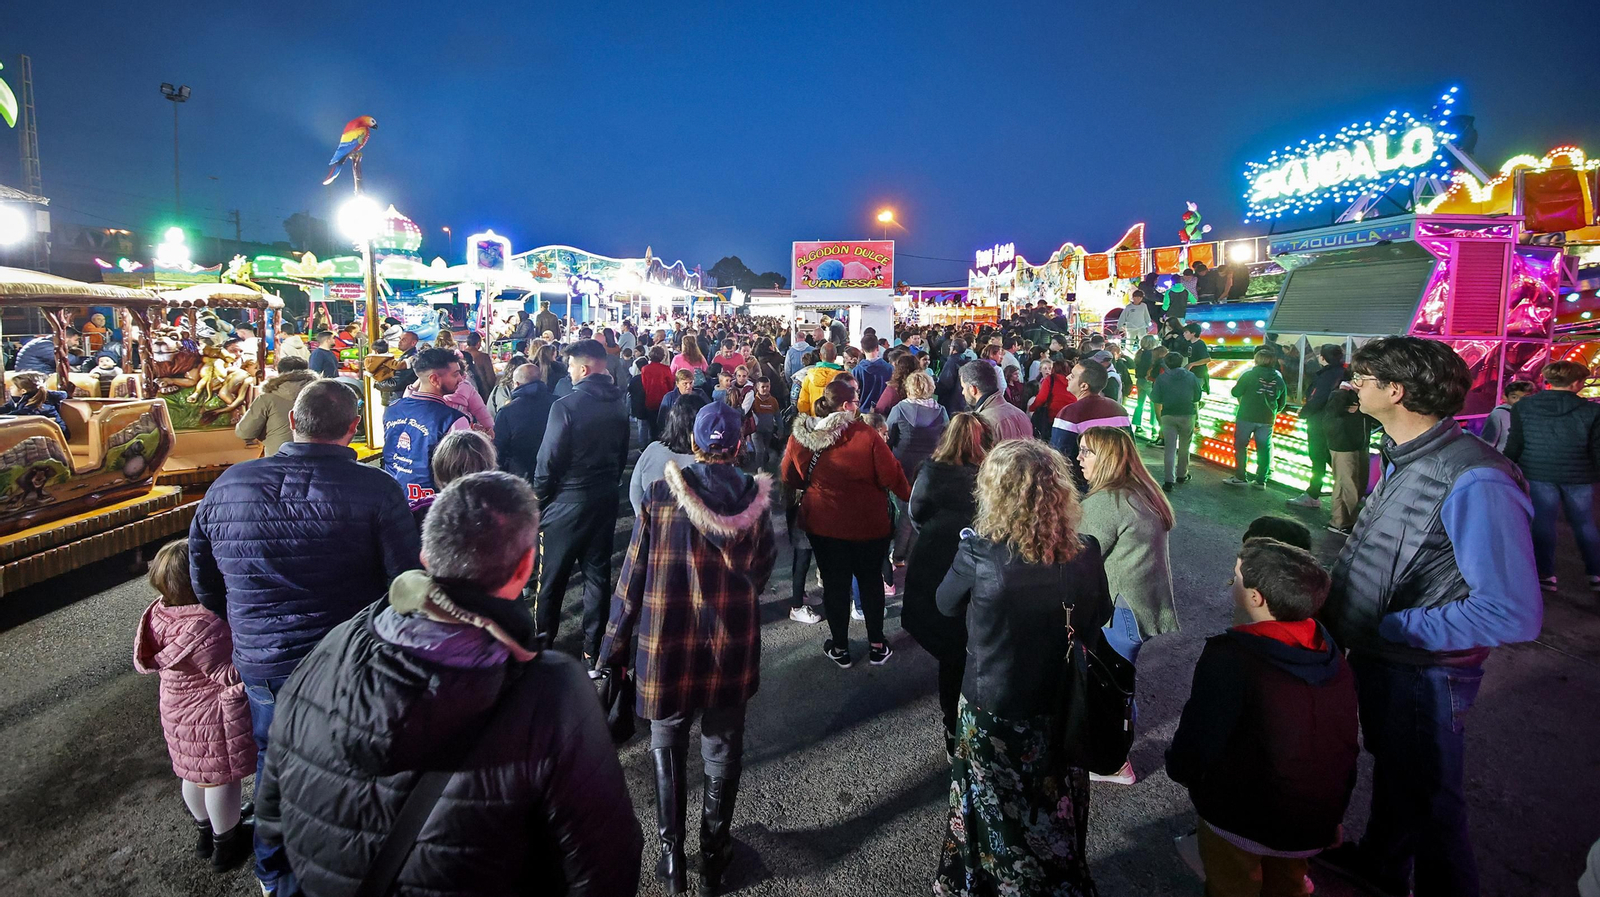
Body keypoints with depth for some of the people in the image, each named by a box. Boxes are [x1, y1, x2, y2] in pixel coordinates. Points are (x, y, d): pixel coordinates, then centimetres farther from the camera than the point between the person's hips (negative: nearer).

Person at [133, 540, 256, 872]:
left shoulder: (161, 613, -6)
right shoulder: (205, 627, -34)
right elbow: (231, 674, -28)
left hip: (178, 710, 8)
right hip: (214, 717, -8)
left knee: (195, 774, 25)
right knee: (223, 778, 11)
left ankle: (205, 833, 45)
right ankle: (226, 844, 29)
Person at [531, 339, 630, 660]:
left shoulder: (566, 405, -18)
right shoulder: (619, 404, 1)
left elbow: (548, 461, -15)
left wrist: (538, 501, -3)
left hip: (567, 501, -5)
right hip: (606, 499, 6)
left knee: (551, 576, 10)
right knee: (597, 573, 12)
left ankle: (542, 642, 24)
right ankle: (593, 648, 21)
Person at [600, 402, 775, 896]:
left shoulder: (660, 493, -11)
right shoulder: (754, 497, -8)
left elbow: (633, 573, -8)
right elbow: (762, 570, 2)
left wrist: (615, 643, 2)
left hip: (667, 645, -1)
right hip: (732, 647, 1)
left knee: (667, 747, 20)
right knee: (722, 750, 18)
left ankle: (671, 855, 28)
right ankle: (713, 857, 31)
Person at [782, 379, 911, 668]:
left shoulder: (798, 437, -9)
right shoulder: (865, 435, -20)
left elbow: (789, 478, 5)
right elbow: (891, 476, -14)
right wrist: (908, 495, 6)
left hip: (822, 523, 2)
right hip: (868, 524, -2)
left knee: (834, 583, 15)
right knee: (871, 580, 17)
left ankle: (840, 649, 27)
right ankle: (876, 646, 28)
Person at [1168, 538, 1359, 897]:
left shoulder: (1228, 658, -28)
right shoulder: (1331, 654, -6)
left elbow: (1198, 740, -24)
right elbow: (1345, 745, 6)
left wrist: (1179, 767, -1)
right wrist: (1333, 813, 20)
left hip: (1242, 820, -5)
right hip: (1315, 822, 6)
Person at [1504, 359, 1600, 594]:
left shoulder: (1523, 407, -4)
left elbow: (1514, 445, -1)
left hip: (1538, 475, 0)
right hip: (1579, 477, 1)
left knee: (1543, 523, 6)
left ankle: (1546, 575, 8)